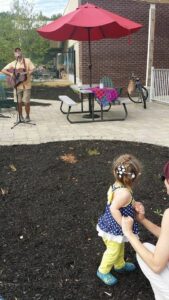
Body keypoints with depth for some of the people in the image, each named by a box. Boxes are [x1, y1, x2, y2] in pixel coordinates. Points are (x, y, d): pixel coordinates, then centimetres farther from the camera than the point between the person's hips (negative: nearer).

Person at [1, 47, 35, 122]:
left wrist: (28, 73, -20)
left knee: (26, 102, -2)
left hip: (26, 85, -2)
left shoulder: (27, 61, 3)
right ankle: (20, 116, 18)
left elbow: (33, 69, -4)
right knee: (19, 102, 4)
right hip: (18, 85, 2)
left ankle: (27, 116, 16)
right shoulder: (13, 63, 8)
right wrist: (10, 74, -10)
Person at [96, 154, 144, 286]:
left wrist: (135, 204, -11)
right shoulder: (125, 193, -34)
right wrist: (124, 224, -28)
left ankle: (120, 265, 54)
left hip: (114, 226, 9)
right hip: (115, 229, -9)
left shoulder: (117, 186, -5)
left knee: (120, 248, 30)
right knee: (113, 251, 14)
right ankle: (103, 271, 36)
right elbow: (114, 209, -36)